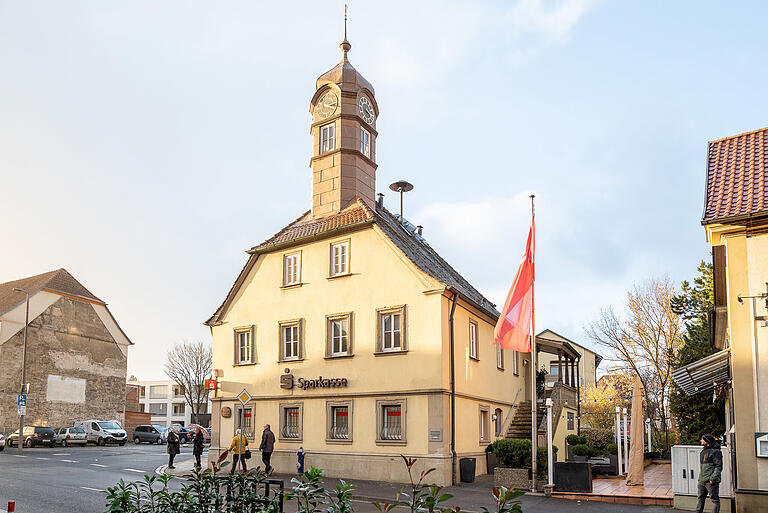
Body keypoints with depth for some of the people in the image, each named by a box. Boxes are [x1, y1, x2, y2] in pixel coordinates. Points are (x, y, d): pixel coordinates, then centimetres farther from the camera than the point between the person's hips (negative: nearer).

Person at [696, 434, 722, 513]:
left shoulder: (715, 452, -7)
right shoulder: (703, 452, 19)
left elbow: (718, 467, -13)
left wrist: (713, 478, -21)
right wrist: (699, 479, 19)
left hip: (711, 481, -9)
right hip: (702, 481, 9)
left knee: (715, 499, -4)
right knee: (701, 499, 11)